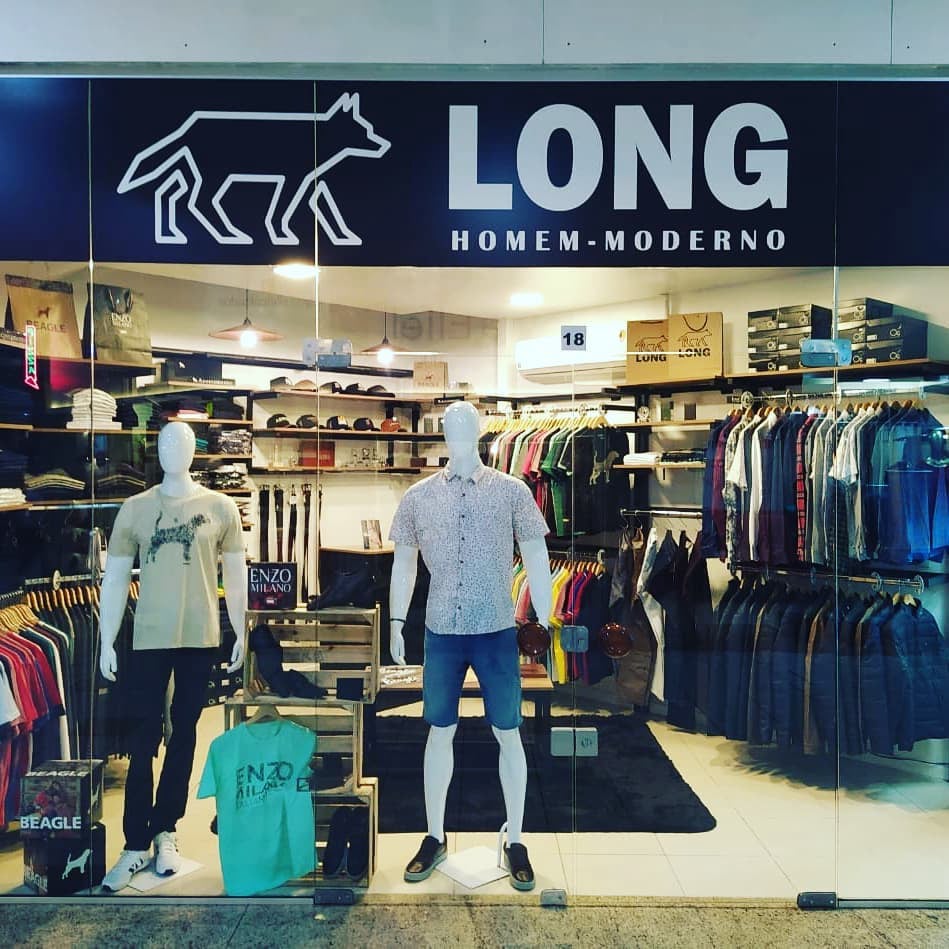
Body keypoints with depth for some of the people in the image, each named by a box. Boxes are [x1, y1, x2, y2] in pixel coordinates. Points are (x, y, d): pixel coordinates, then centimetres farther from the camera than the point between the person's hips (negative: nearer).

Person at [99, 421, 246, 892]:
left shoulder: (220, 507, 2)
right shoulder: (135, 508, 3)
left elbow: (235, 575, 5)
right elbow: (115, 578, 3)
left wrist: (241, 633, 2)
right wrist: (106, 642, 0)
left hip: (201, 638, 0)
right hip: (149, 639, 0)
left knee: (183, 738, 10)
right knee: (143, 741, 2)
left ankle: (164, 831, 24)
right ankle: (135, 845, 11)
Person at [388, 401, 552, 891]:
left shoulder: (512, 491, -3)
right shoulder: (418, 496, 2)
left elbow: (536, 557, 0)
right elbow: (403, 562, 10)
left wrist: (546, 623, -3)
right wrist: (396, 622, 6)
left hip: (497, 631, -1)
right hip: (441, 632, 1)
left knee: (508, 735, 7)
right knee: (440, 733, 11)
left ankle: (515, 841, 23)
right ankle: (435, 837, 27)